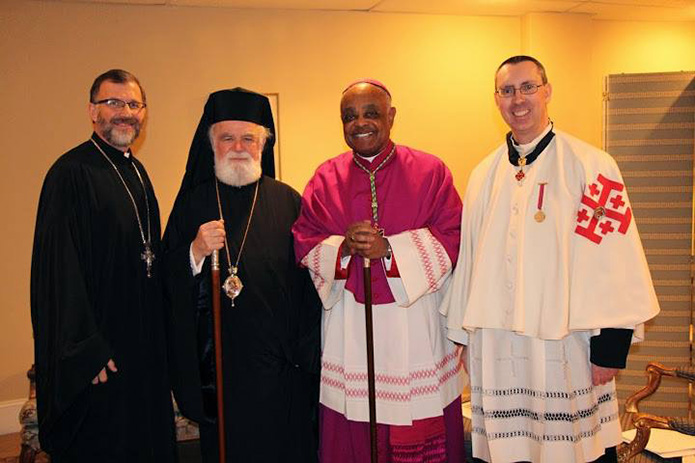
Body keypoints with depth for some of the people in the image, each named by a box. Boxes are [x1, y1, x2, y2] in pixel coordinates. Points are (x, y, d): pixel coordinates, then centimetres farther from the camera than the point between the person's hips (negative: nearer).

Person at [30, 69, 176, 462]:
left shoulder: (137, 172, 11)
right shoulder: (72, 173, -15)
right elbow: (59, 269, -20)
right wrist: (84, 350, -22)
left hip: (144, 342, 8)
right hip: (98, 354, -8)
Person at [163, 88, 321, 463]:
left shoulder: (287, 201, 3)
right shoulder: (192, 203, 4)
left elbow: (309, 282, 3)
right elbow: (168, 282, 1)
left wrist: (305, 353, -2)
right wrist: (196, 252, -18)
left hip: (282, 364, 0)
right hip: (217, 365, 0)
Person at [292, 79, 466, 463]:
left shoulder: (430, 171, 2)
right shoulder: (327, 177, 8)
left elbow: (451, 239, -5)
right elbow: (304, 243, 4)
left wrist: (390, 248, -17)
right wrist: (343, 247, -16)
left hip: (415, 326, -1)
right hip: (348, 329, 2)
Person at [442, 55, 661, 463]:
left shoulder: (591, 166, -4)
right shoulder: (484, 175, 9)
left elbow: (615, 263, -8)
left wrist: (611, 347, -10)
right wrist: (465, 336, 13)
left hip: (565, 348, -4)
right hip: (496, 349, 4)